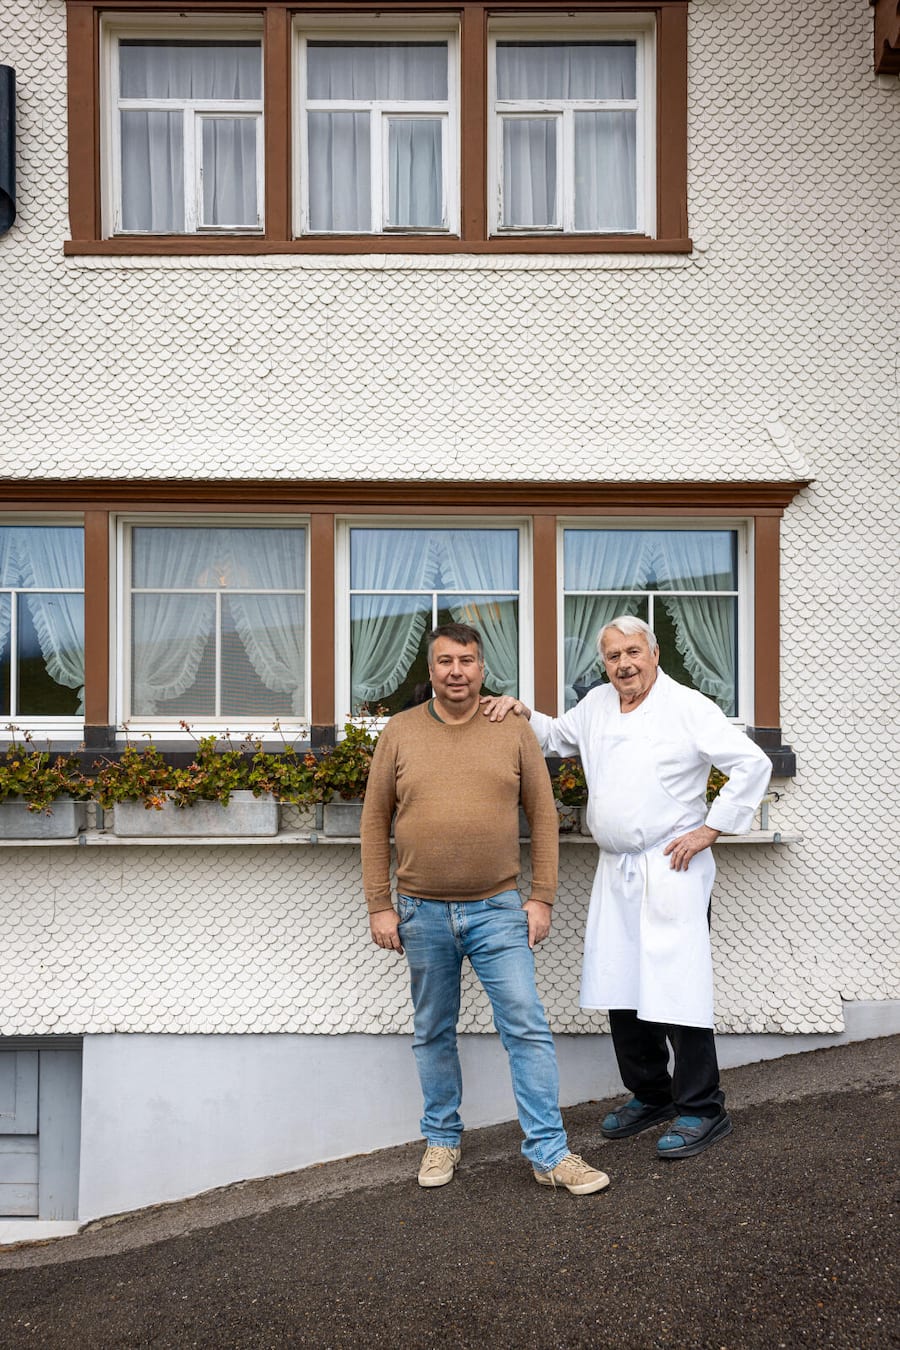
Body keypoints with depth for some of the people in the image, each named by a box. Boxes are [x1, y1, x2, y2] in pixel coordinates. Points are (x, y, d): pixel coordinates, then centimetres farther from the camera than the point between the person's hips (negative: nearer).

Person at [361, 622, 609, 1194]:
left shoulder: (514, 730, 0)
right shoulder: (400, 732, 1)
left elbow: (544, 815, 3)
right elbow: (376, 821, 3)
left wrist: (541, 897, -2)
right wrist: (380, 906, 0)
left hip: (497, 909, -1)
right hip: (422, 912, 1)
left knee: (529, 1029, 0)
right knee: (434, 1034, 14)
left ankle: (550, 1153, 13)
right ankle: (442, 1140, 33)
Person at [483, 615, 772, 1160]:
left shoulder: (688, 707, -7)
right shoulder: (596, 705, 12)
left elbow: (753, 764, -10)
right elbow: (556, 736, 29)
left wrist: (710, 830, -11)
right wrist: (522, 712, 9)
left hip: (671, 870, -7)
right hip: (616, 871, 7)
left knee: (678, 987, -5)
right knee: (621, 987, 12)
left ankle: (703, 1110, 11)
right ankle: (650, 1094, 30)